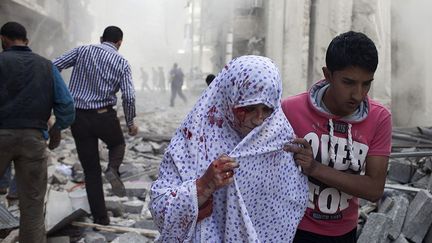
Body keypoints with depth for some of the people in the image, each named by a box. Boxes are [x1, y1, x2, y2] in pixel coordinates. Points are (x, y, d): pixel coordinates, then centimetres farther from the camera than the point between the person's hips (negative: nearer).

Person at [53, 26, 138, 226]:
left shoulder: (82, 51, 6)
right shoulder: (121, 62, 2)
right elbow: (129, 97, -7)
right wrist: (130, 123, 7)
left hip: (78, 118, 2)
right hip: (105, 117, -2)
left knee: (91, 170, 11)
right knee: (118, 144, 31)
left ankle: (100, 218, 13)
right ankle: (113, 169, -2)